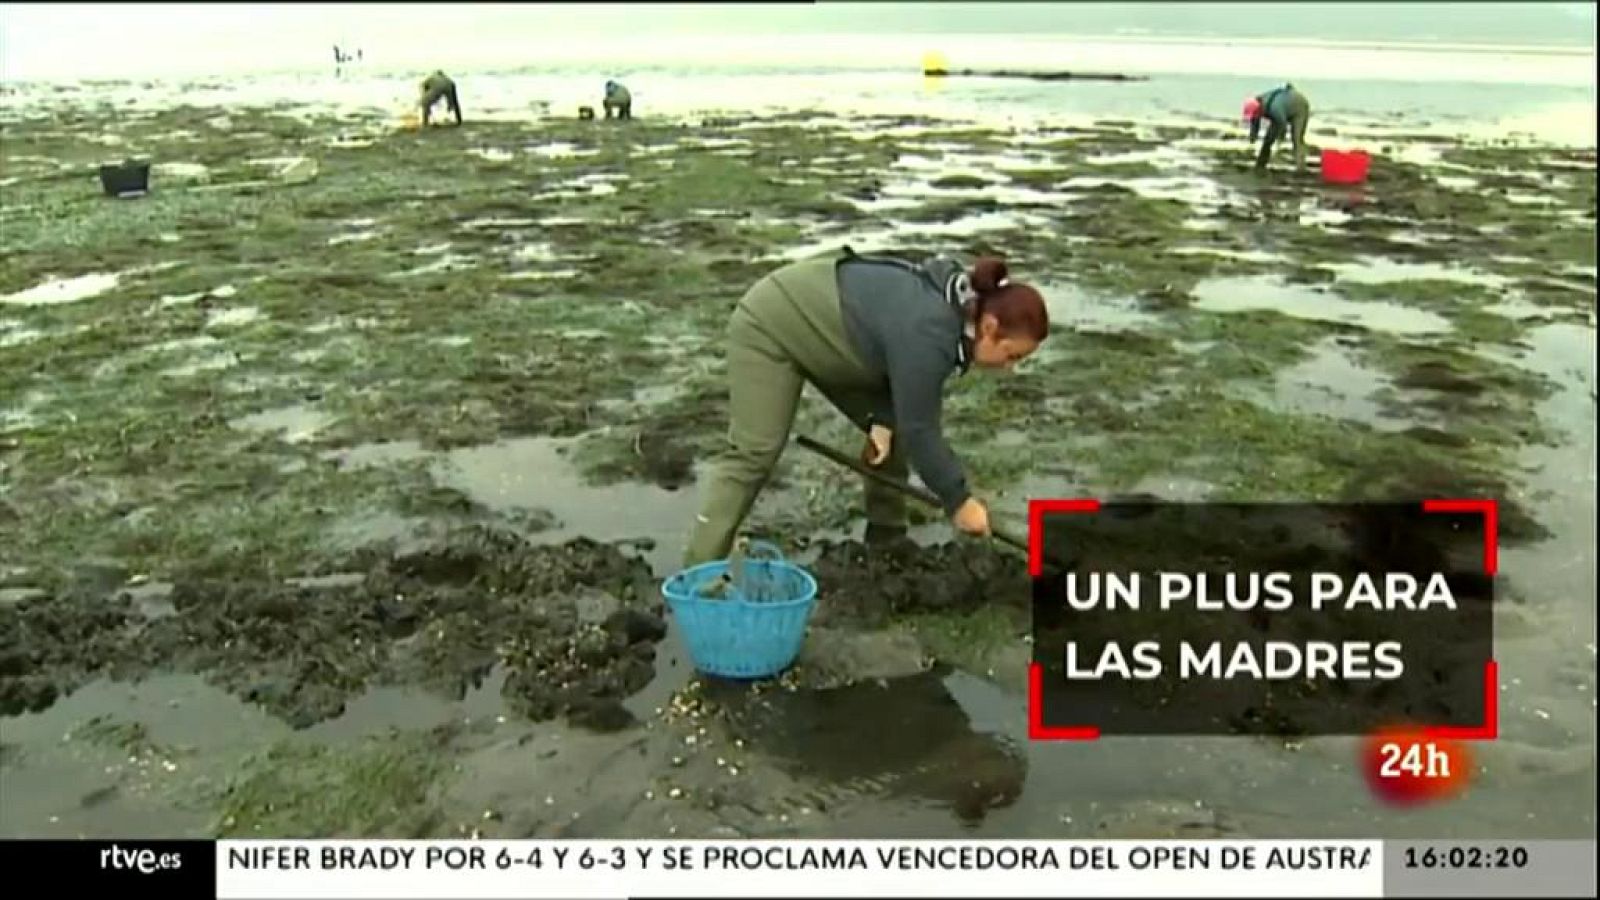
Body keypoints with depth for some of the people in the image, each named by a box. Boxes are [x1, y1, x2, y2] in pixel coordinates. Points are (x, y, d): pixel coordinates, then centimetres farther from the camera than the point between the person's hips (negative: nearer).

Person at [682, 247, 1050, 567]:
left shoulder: (957, 307, -4)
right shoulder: (929, 332, -32)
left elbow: (904, 379, 6)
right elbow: (919, 430, -25)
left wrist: (883, 421, -10)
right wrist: (960, 502, -17)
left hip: (818, 323, 9)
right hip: (771, 327, -9)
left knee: (893, 429, 5)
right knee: (753, 452, -17)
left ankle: (887, 540, 17)